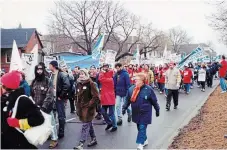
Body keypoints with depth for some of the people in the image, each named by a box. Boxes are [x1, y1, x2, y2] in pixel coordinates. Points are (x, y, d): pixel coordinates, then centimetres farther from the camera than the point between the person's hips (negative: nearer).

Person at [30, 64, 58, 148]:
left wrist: (44, 106, -18)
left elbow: (49, 95, -14)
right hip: (37, 107, 5)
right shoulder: (34, 82, 7)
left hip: (46, 107, -5)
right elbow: (32, 94, 12)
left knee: (50, 122, 2)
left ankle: (54, 139, 12)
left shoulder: (48, 81, -9)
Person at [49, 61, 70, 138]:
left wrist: (61, 96, -18)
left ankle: (61, 133, 13)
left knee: (61, 116, 3)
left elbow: (67, 85, -21)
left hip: (59, 98, -7)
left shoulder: (61, 74, -11)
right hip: (52, 98, 7)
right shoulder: (51, 75, 11)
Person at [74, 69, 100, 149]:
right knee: (89, 124, 16)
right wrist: (77, 107, 13)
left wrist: (89, 105, -16)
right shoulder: (78, 84, 10)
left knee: (85, 125, -6)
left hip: (88, 108, -7)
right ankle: (93, 139, 29)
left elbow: (96, 97, -14)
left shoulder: (90, 83, -11)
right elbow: (77, 96, 19)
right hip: (81, 108, 7)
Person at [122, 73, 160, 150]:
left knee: (142, 128, -6)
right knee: (139, 127, 15)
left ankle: (140, 144, -2)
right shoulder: (131, 89, -3)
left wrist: (157, 110, 3)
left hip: (145, 113, -4)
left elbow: (154, 101, -3)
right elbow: (128, 100, 7)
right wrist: (124, 108, 1)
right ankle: (145, 140, 34)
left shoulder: (148, 89, -13)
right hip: (136, 113, 5)